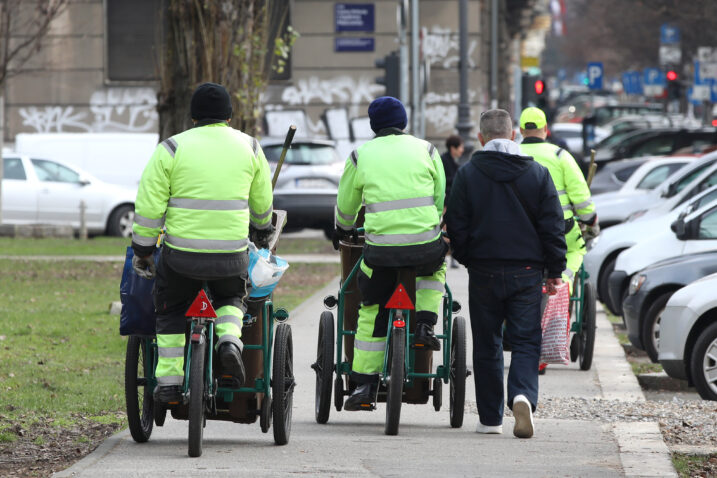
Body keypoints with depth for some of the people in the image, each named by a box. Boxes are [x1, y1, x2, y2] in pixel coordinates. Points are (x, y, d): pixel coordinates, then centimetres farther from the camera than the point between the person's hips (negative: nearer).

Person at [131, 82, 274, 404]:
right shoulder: (249, 147, 8)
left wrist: (142, 249, 9)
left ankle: (169, 380, 15)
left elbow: (149, 207, -2)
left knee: (171, 311, 20)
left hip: (182, 253, -2)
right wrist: (262, 233, 39)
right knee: (231, 300, 28)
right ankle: (229, 341, -1)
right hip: (232, 254, 2)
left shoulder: (172, 149, -1)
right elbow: (262, 203, 20)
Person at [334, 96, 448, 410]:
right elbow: (442, 198, 15)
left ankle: (363, 386, 6)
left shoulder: (361, 156, 9)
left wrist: (342, 230, 39)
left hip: (381, 247, -1)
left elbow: (345, 205, 19)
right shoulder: (425, 149, 11)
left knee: (372, 314, 10)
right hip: (426, 246, 1)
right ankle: (425, 325, 17)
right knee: (436, 267, 35)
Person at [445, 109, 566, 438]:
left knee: (487, 346, 10)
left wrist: (466, 259, 17)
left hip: (483, 271, 0)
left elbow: (457, 226, 0)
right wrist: (555, 271, 8)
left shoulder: (467, 174, -3)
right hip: (526, 271, 0)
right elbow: (552, 226, 2)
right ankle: (523, 395, -23)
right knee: (525, 342, 3)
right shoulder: (537, 173, 1)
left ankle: (490, 418, 13)